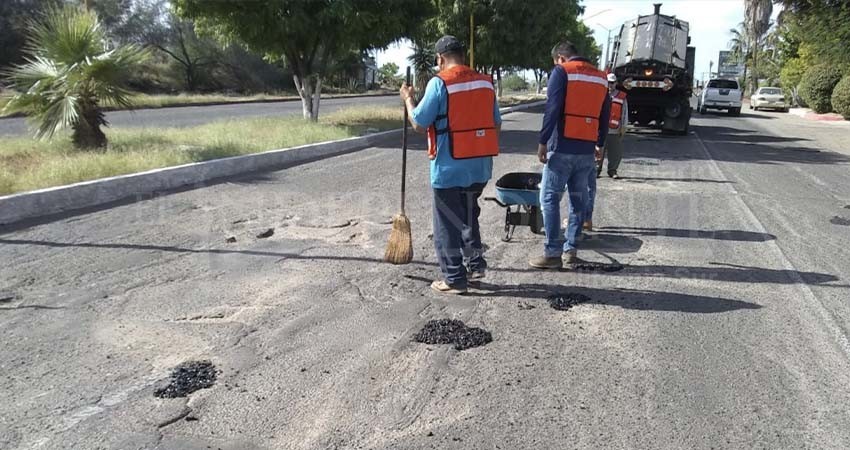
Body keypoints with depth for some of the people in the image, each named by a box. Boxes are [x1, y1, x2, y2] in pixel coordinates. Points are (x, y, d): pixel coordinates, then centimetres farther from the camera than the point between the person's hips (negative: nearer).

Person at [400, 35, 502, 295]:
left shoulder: (439, 83, -12)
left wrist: (408, 99, 7)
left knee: (447, 226, 6)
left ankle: (454, 279, 12)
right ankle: (475, 266, 25)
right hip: (480, 167, 6)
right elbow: (497, 125, 11)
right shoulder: (485, 82, 6)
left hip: (449, 169, -6)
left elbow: (419, 125, -10)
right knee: (469, 219, 24)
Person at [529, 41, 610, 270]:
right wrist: (599, 144, 24)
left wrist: (543, 142, -9)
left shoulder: (561, 72, -3)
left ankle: (553, 253, -1)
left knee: (550, 199, -1)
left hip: (562, 147, -6)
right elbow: (605, 116, 18)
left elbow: (552, 109, -12)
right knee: (579, 200, 12)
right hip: (587, 149, 6)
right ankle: (571, 250, 16)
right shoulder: (601, 77, 15)